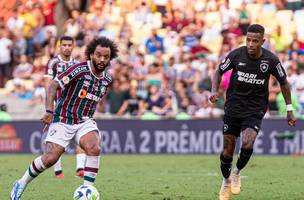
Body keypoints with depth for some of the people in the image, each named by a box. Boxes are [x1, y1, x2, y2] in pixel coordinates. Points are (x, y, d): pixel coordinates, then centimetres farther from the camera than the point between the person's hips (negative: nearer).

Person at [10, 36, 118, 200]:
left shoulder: (107, 79, 5)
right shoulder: (80, 70, -15)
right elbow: (53, 85, -20)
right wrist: (49, 111, -29)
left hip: (85, 122, 4)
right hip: (63, 120, -4)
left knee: (94, 148, -25)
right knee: (50, 158, -11)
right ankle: (21, 183, 14)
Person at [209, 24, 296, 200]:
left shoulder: (271, 60, -12)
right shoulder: (236, 55, -12)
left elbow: (284, 82, 4)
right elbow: (219, 72, 5)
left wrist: (289, 110, 5)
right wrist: (214, 91, -12)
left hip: (255, 111, -1)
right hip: (233, 107, 1)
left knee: (247, 144, -24)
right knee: (228, 151, 5)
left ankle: (237, 172, 7)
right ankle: (226, 181, 33)